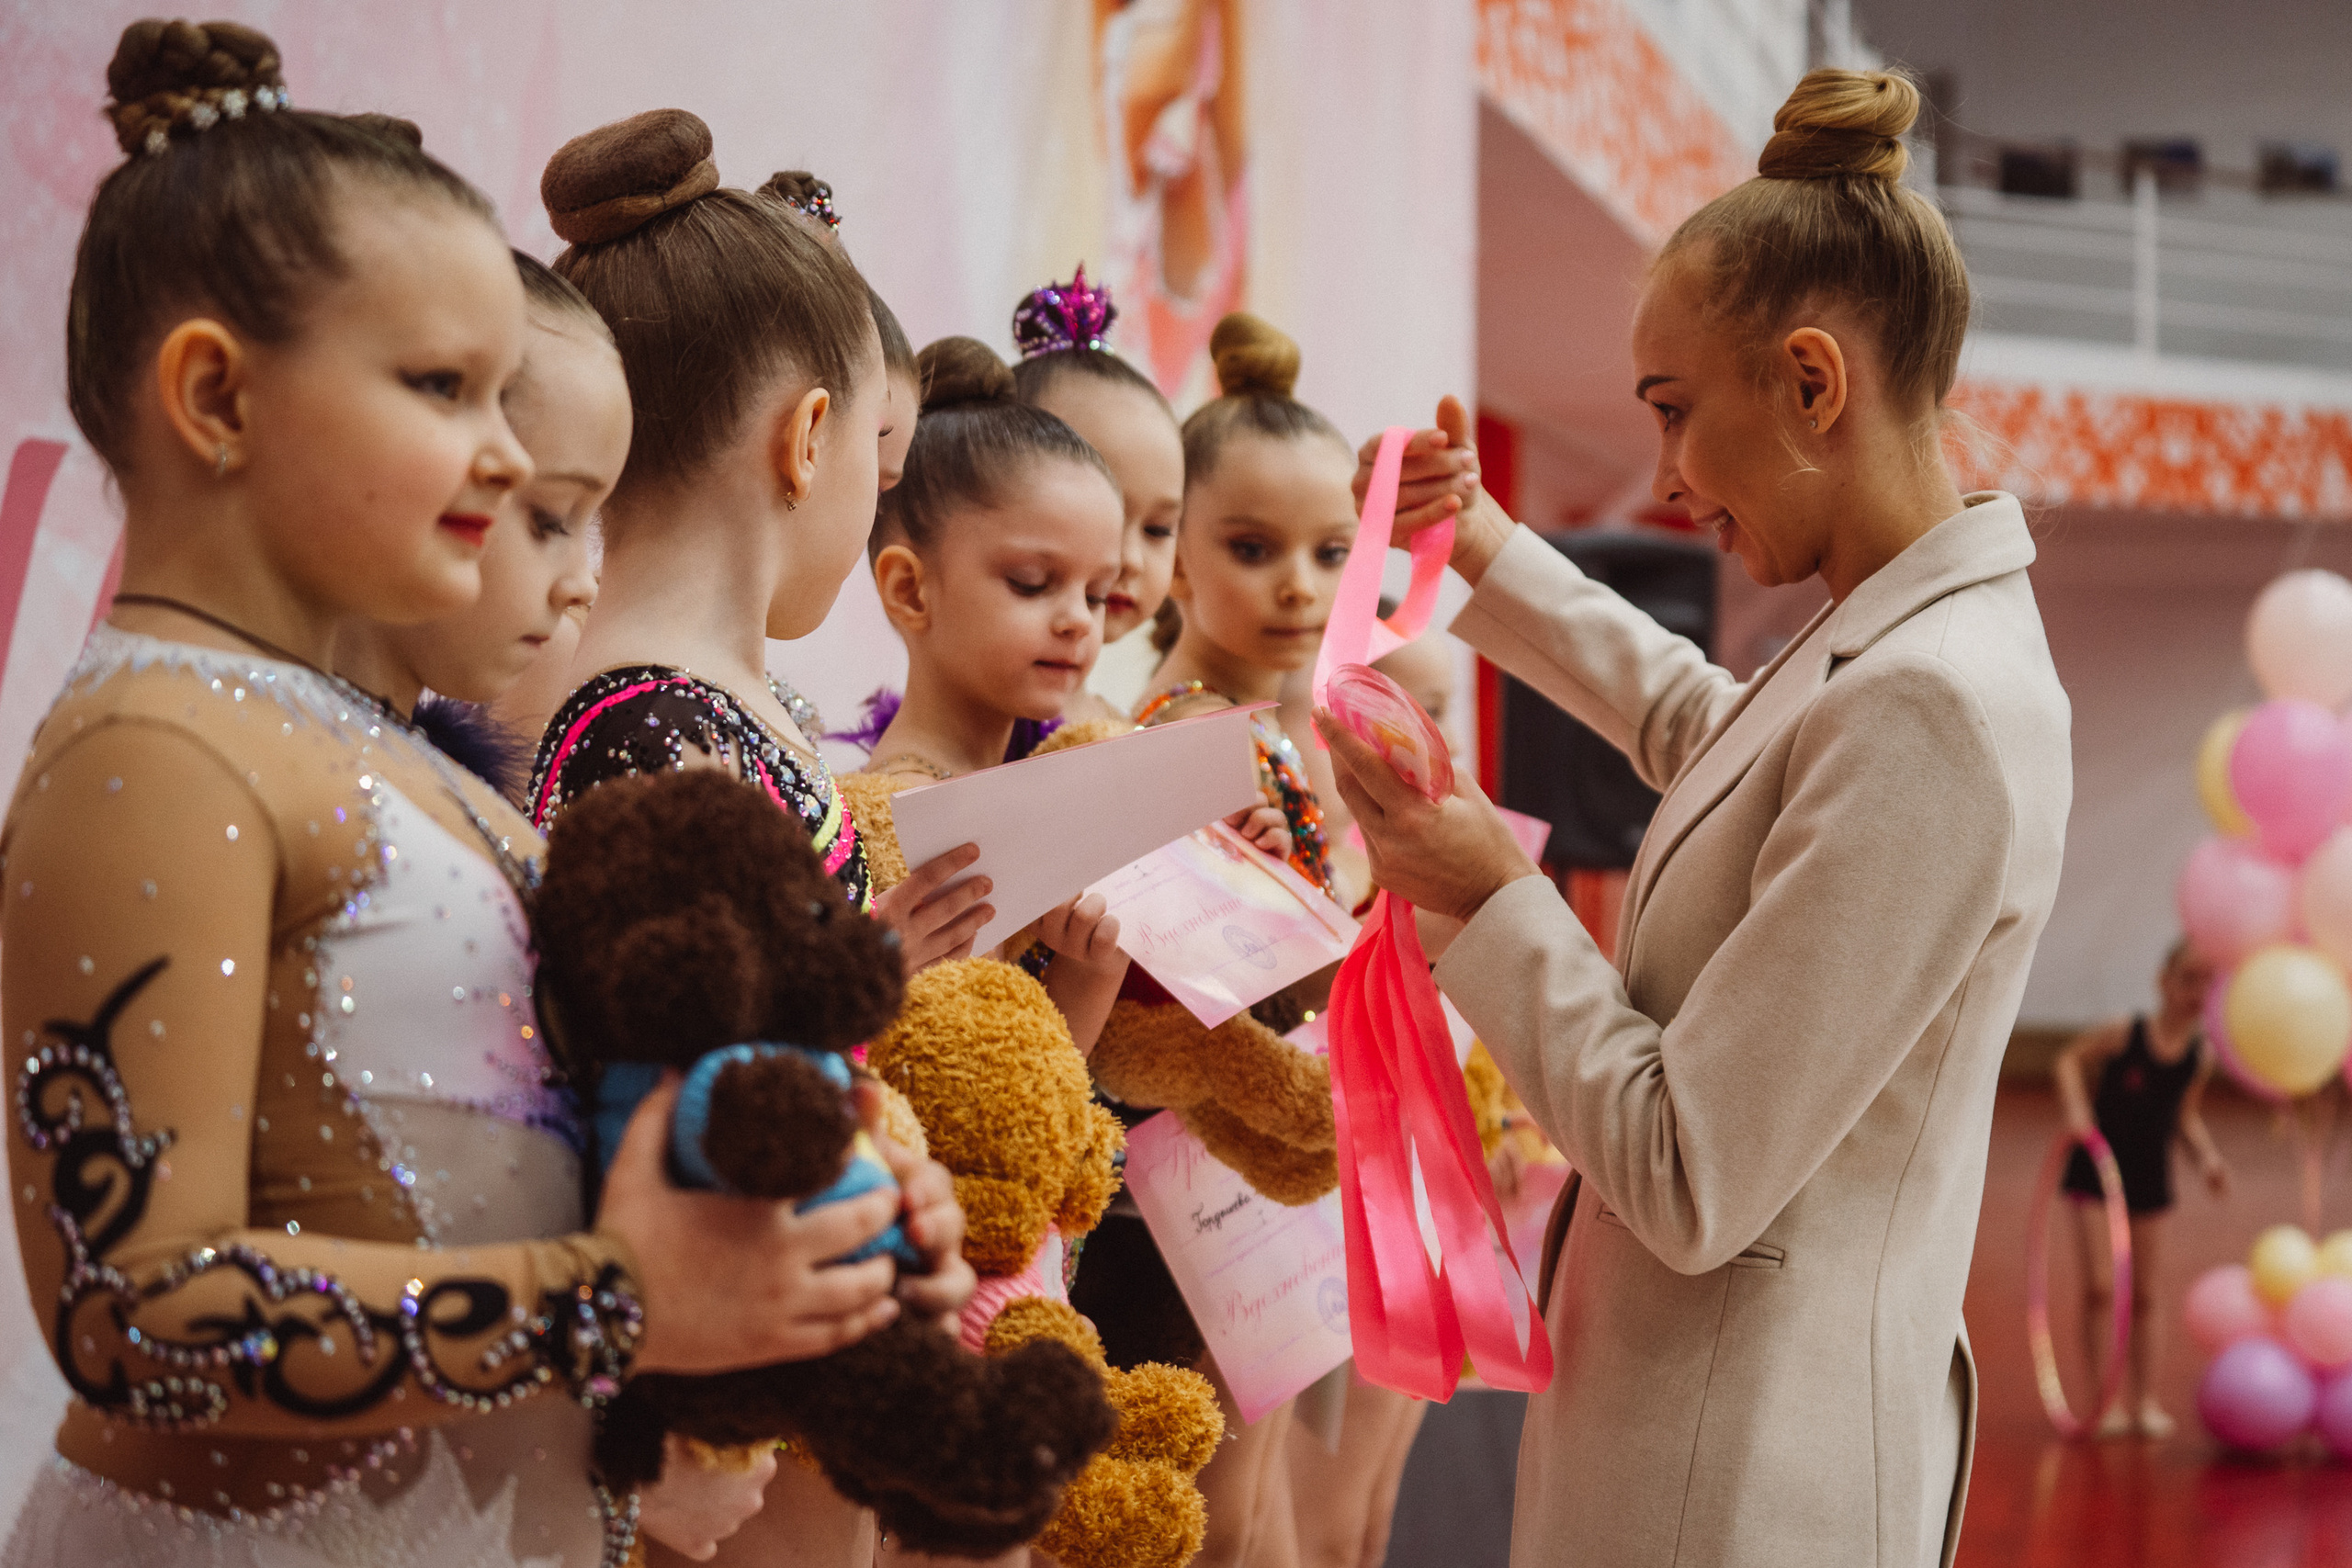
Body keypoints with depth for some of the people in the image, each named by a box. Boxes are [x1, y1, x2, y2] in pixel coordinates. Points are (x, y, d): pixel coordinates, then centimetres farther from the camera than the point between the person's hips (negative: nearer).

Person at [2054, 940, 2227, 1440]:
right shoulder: (2124, 1034, -15)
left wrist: (2207, 1155, -4)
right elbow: (2069, 1059, -3)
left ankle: (2145, 1399, 15)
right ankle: (2106, 1398, -2)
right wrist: (2075, 1106, -18)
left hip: (2150, 1176, 4)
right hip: (2097, 1170, -4)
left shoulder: (2200, 1056, -3)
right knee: (2101, 1284, -11)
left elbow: (2186, 1115, 10)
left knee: (2149, 1293, 7)